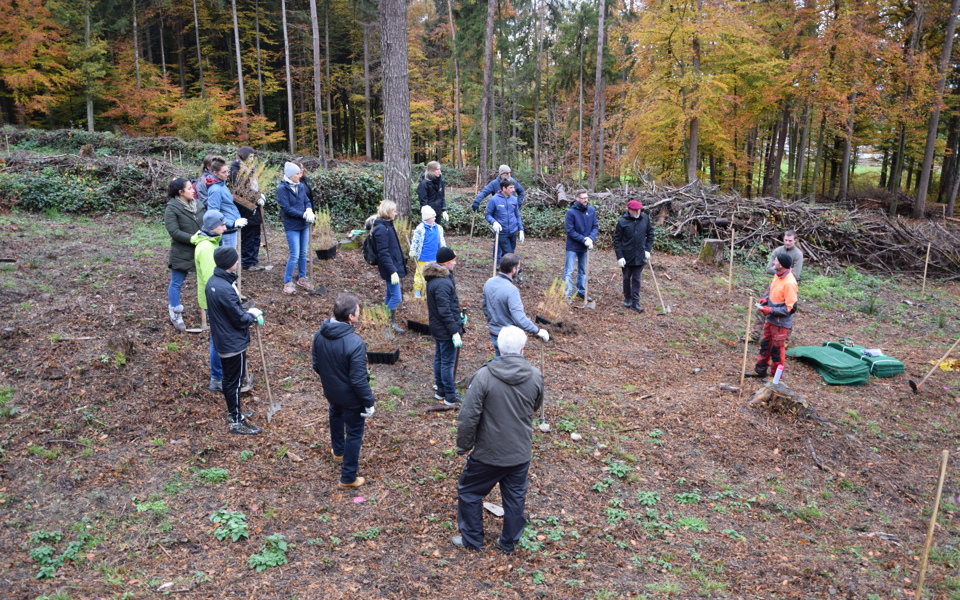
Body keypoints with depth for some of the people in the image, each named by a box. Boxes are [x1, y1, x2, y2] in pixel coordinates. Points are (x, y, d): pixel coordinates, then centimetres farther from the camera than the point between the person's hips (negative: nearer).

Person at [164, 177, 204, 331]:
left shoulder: (197, 203, 3)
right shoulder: (172, 209, -13)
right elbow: (174, 232, -19)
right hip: (182, 253, -5)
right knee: (176, 283, 8)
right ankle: (175, 315, 22)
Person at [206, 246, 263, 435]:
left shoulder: (212, 281, 0)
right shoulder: (226, 289, -30)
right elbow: (240, 320, -22)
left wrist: (246, 312, 4)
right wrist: (253, 314, -3)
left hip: (221, 340, 9)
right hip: (233, 343, -9)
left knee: (228, 378, 22)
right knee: (234, 382, 4)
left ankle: (232, 412, 38)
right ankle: (237, 422, 17)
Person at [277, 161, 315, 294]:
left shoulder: (301, 186, 4)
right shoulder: (282, 189, -13)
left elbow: (307, 201, 9)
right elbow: (286, 209, -17)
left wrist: (309, 210, -14)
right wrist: (304, 215, -20)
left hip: (304, 225, 6)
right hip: (292, 227, -6)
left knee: (303, 253, 13)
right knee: (294, 255, -7)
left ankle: (302, 278, 28)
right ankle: (287, 283, 5)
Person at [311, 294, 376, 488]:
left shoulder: (320, 334, -13)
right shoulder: (355, 343, -34)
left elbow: (316, 365, 2)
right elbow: (359, 380, -27)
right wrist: (369, 403, -14)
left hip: (330, 391, 7)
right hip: (350, 396, -7)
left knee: (336, 416, 35)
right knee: (354, 434, 12)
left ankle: (338, 449, 60)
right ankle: (348, 477, 24)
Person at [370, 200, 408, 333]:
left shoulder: (387, 225, 10)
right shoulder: (381, 229, -20)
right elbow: (383, 253, -23)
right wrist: (392, 271, -25)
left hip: (394, 266, 10)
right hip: (390, 268, -10)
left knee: (391, 295, 18)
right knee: (396, 297, -3)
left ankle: (387, 320, 28)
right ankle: (392, 322, 9)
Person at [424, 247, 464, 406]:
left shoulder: (434, 278, 4)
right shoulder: (442, 283, -28)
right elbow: (445, 311, -27)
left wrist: (457, 313, 24)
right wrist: (455, 332, -23)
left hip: (437, 327, 10)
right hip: (446, 330, -10)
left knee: (439, 358, 20)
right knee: (448, 362, 2)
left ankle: (441, 391, 35)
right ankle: (450, 397, 14)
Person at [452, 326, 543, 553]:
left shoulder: (484, 375, -21)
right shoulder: (535, 376, -10)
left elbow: (468, 416, -19)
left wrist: (464, 445, -4)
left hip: (488, 452, -3)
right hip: (521, 452, 3)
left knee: (469, 492, 19)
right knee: (515, 498, 21)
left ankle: (472, 539, 32)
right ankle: (509, 542, 36)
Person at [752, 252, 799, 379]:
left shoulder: (789, 283, -27)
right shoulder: (778, 275, -1)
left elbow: (790, 308, -25)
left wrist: (770, 310, -26)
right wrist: (765, 299, -1)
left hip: (781, 323, -8)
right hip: (771, 318, 8)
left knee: (777, 349, 7)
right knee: (765, 344, 20)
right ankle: (760, 370, 35)